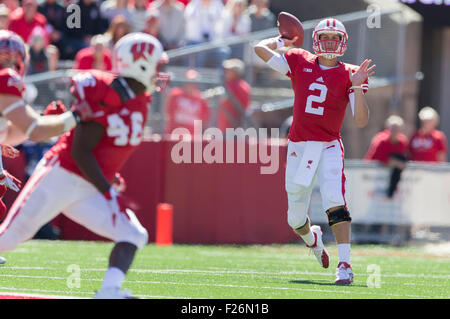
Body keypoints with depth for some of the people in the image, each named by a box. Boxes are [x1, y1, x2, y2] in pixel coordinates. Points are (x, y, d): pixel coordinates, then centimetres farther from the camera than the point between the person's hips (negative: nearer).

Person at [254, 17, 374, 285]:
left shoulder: (348, 74, 0)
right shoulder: (300, 62, 6)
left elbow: (361, 121, -9)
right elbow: (261, 48, 10)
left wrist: (358, 87, -20)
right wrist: (284, 40, 21)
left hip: (329, 147, -3)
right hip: (299, 147, 3)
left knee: (335, 202, -25)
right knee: (295, 218, 11)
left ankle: (345, 265, -28)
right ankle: (313, 240, 45)